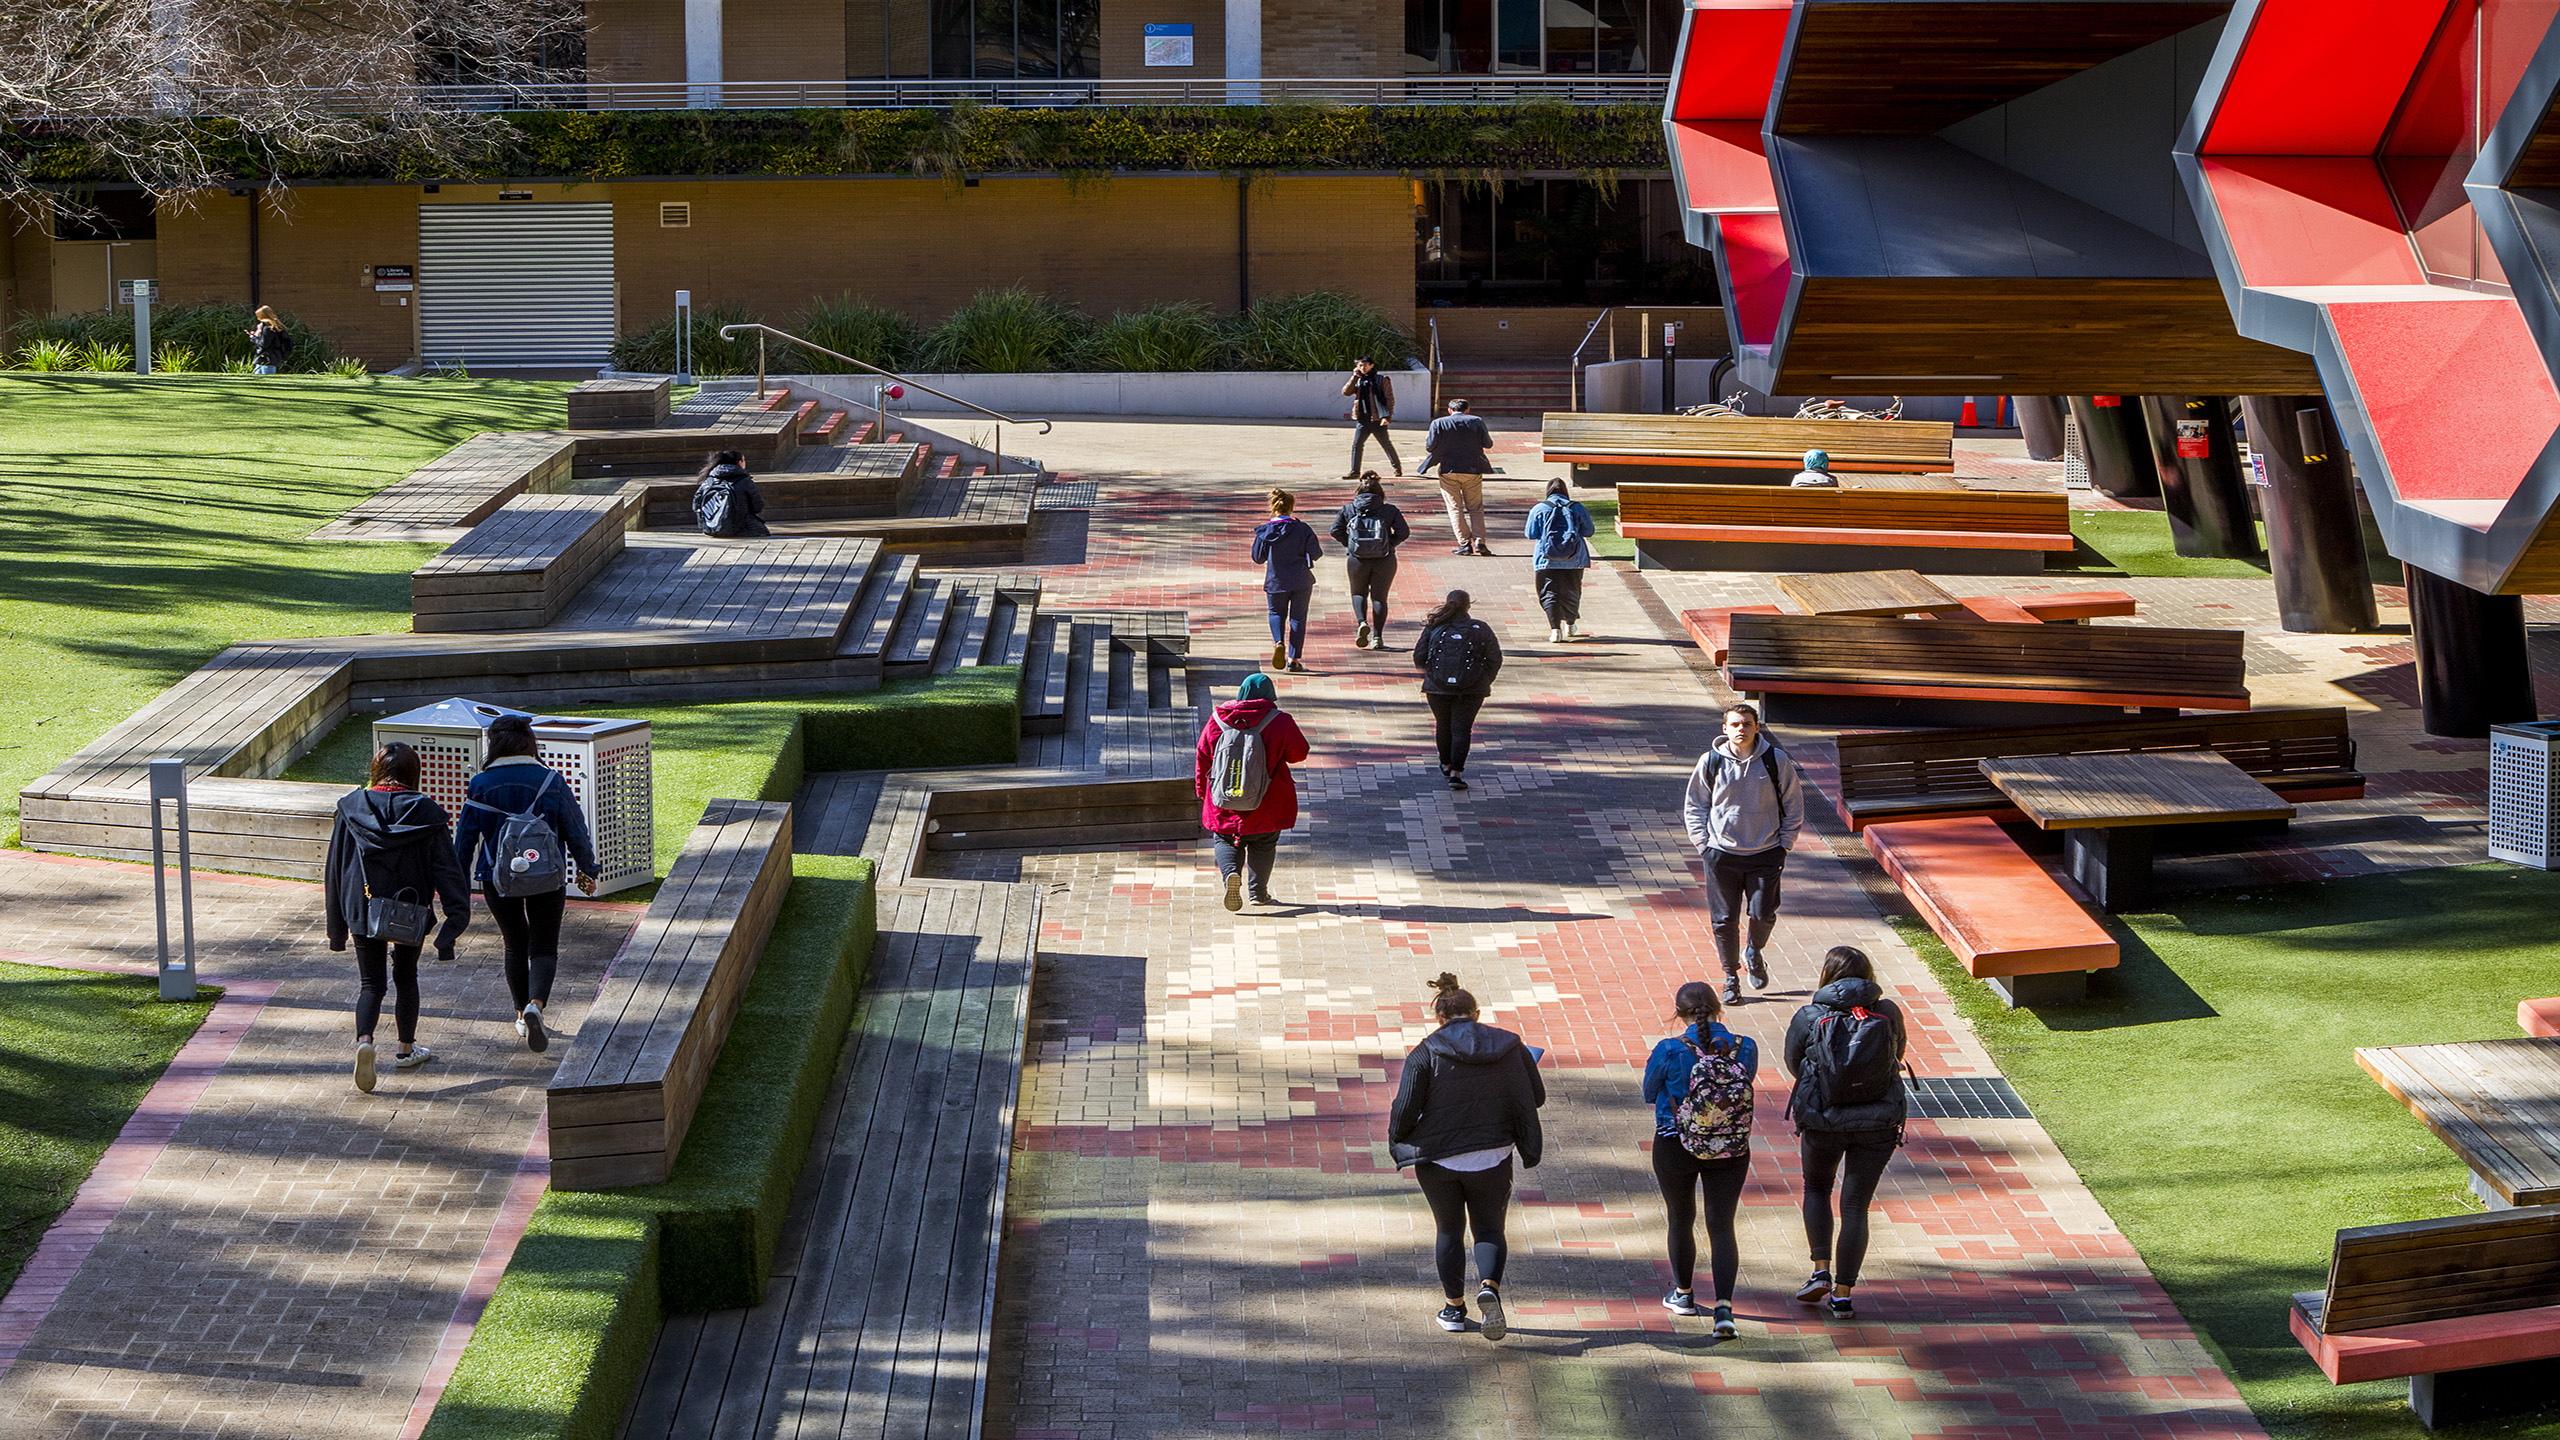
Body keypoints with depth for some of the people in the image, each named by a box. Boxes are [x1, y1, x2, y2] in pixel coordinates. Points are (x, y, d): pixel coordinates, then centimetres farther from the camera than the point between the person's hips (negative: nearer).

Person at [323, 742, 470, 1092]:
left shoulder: (351, 808, -1)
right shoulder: (426, 814, -6)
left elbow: (335, 868, 4)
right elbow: (447, 870, -8)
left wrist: (336, 927, 12)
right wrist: (455, 920, -4)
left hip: (362, 910, 0)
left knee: (371, 983, 4)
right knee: (405, 977, 20)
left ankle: (364, 1040, -22)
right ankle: (407, 1048, 30)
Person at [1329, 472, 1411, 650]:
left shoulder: (1349, 509, 3)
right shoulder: (1389, 510, 0)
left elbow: (1336, 530, -2)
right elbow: (1403, 532, -5)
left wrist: (1348, 544, 10)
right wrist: (1390, 544, 9)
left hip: (1358, 560, 0)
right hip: (1384, 560, 0)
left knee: (1358, 593, 19)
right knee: (1379, 597, 10)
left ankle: (1362, 622, -8)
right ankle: (1377, 636, 2)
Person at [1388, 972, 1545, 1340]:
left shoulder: (1425, 1054, -9)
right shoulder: (1510, 1048, -1)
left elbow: (1405, 1110, -12)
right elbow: (1536, 1097, 3)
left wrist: (1397, 1142, 7)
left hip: (1437, 1158, -1)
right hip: (1492, 1158, 1)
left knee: (1449, 1230, 17)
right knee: (1489, 1230, 14)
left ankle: (1455, 1309, 24)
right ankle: (1489, 1287, -14)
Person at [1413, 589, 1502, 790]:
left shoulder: (1433, 628, -2)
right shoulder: (1481, 630, -3)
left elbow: (1419, 657, 1)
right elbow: (1495, 659, 0)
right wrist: (1485, 682, 15)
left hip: (1438, 688, 1)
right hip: (1471, 690, -1)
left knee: (1443, 725, 20)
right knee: (1461, 728, 2)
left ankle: (1446, 764, 39)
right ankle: (1456, 773, -10)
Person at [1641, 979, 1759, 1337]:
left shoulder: (1670, 1050, -16)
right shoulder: (1745, 1048, -9)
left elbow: (1649, 1093, -2)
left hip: (1675, 1147, -1)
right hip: (1732, 1150, 2)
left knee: (1681, 1220, 19)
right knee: (1722, 1226, 6)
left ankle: (1684, 1294, 37)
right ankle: (1724, 1305, -10)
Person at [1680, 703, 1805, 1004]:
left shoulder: (1776, 761, -4)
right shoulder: (1711, 762, -3)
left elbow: (1793, 804, 7)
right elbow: (1693, 806, 8)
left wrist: (1784, 844, 3)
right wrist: (1703, 845, 1)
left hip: (1766, 853, 0)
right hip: (1722, 853, 0)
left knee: (1763, 914, -5)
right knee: (1724, 920, 1)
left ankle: (1753, 952, 29)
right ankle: (1731, 977, 19)